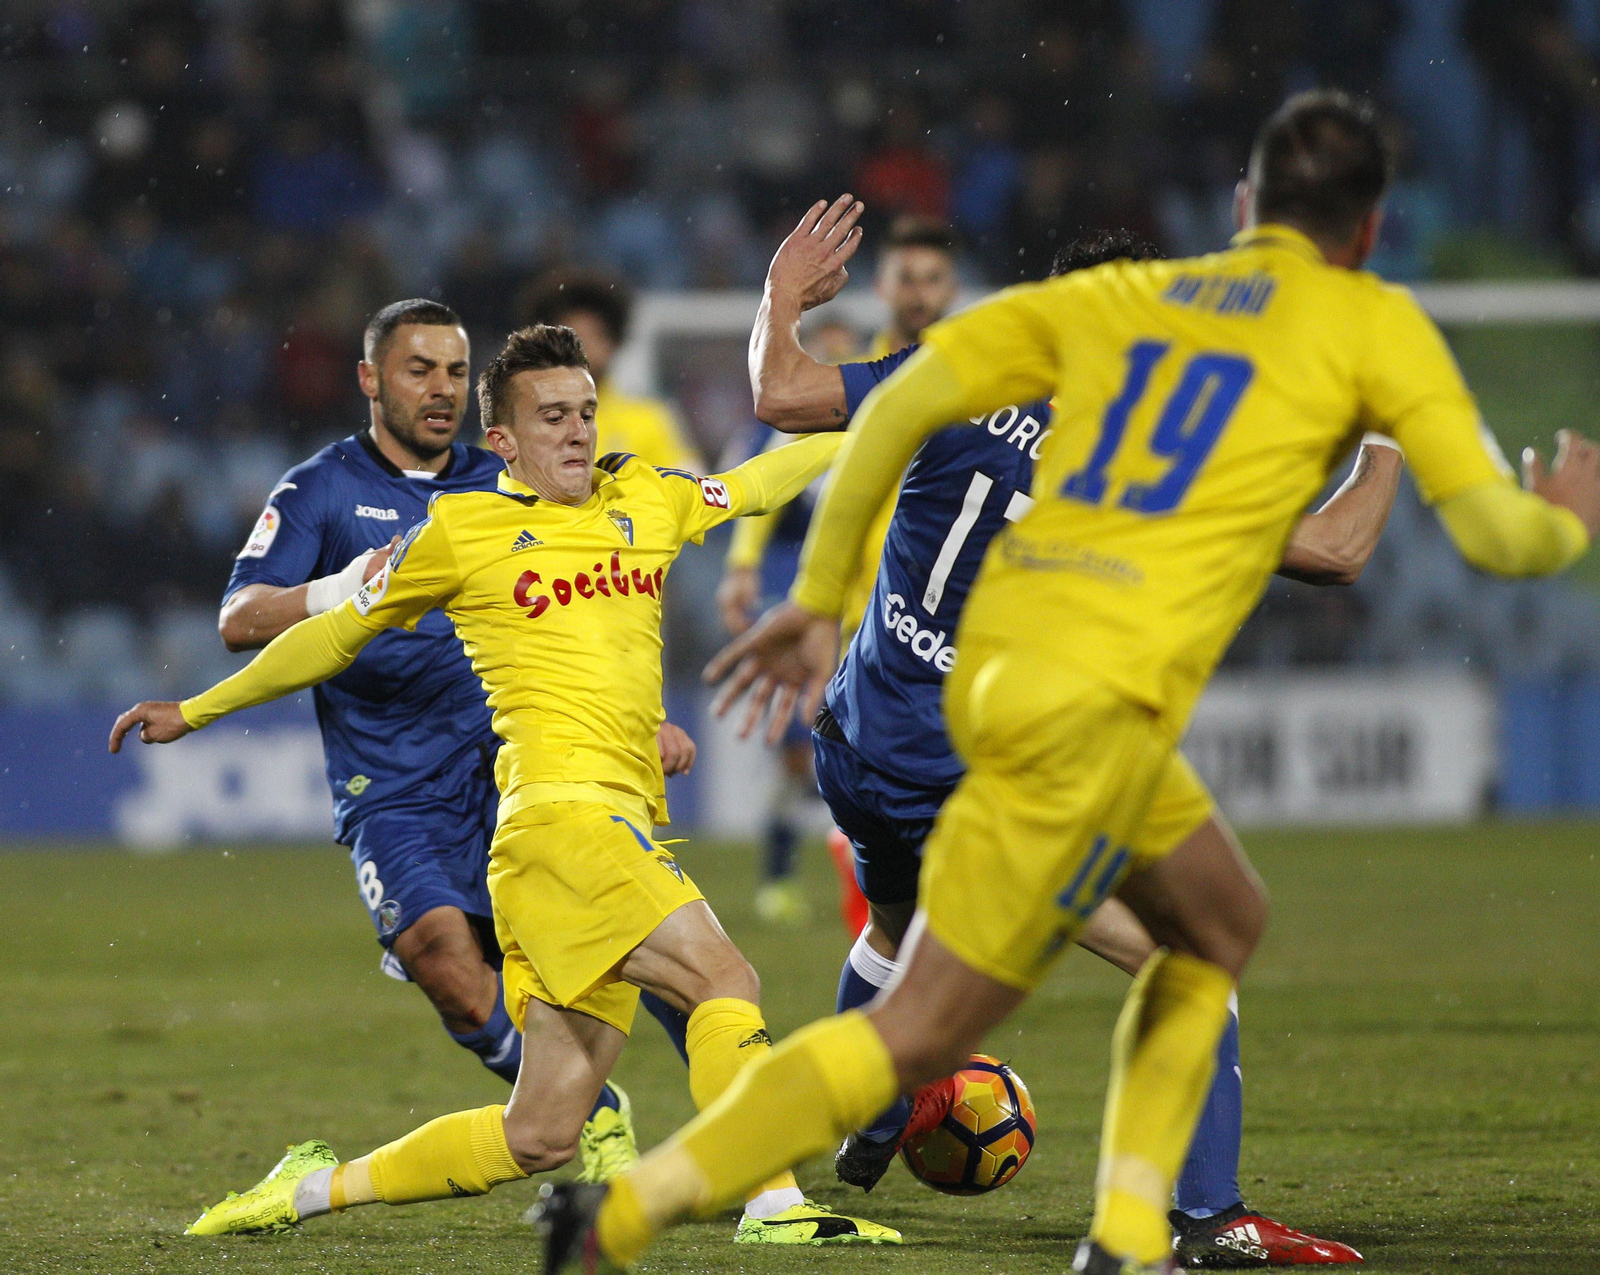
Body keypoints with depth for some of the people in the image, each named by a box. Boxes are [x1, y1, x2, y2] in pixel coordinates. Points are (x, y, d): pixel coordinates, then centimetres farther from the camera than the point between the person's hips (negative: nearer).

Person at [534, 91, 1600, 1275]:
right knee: (921, 1032, -5)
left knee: (1223, 923, 26)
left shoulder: (1125, 294, 19)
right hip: (1097, 701, -7)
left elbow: (901, 399, 10)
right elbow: (1496, 531, 2)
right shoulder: (1373, 323, 6)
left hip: (995, 655, 7)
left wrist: (820, 596, 15)